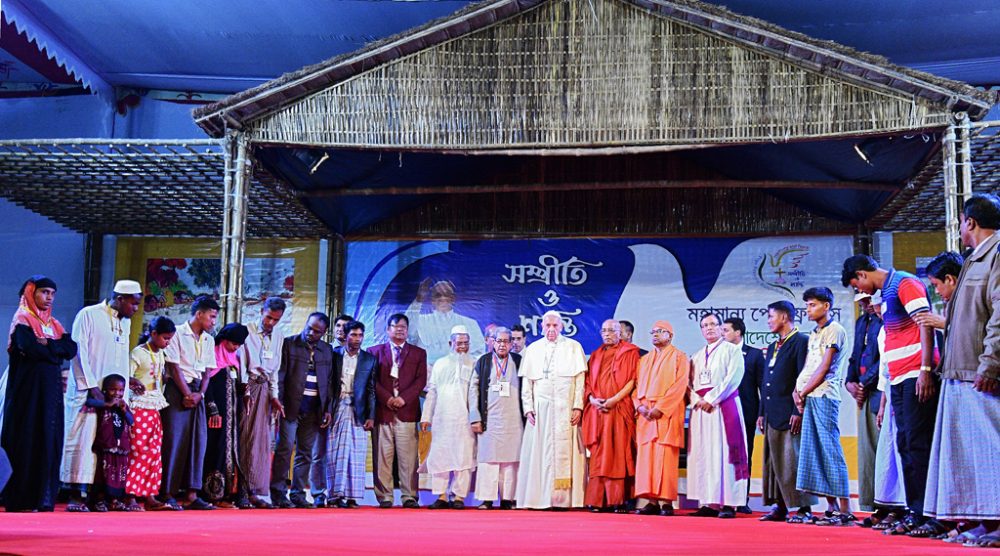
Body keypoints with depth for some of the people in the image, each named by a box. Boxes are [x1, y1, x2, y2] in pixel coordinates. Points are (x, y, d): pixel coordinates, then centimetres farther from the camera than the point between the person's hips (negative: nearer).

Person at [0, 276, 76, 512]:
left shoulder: (54, 324, 18)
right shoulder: (23, 320, -1)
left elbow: (72, 349, 3)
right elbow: (32, 349, -18)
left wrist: (48, 345, -10)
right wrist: (58, 350, -4)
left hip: (51, 389, 6)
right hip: (30, 387, -6)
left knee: (50, 440, 2)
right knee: (29, 441, -7)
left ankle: (43, 498, 4)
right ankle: (22, 500, -3)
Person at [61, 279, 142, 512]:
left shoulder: (126, 323, 18)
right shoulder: (89, 315, -2)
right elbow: (78, 352, -8)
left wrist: (124, 395, 9)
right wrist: (91, 386, -14)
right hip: (86, 391, -6)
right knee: (82, 439, -8)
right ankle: (75, 496, -5)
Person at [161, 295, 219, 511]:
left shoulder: (208, 339, 15)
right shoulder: (177, 334, -4)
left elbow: (207, 371, 12)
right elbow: (175, 367, -9)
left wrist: (200, 394, -3)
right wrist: (187, 393, -11)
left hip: (197, 392, 6)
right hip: (176, 389, -6)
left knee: (198, 440, -1)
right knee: (175, 440, -8)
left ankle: (191, 494, -1)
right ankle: (168, 494, -3)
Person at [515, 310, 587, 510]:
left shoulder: (573, 347, 9)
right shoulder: (533, 349, 14)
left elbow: (580, 379, 2)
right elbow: (526, 381, 11)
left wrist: (578, 407, -7)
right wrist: (528, 407, 0)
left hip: (566, 409, -2)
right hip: (540, 409, 2)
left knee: (566, 451, -6)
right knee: (539, 452, -2)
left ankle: (565, 498, -5)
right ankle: (540, 497, -1)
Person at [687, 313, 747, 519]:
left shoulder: (731, 350, 4)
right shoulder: (697, 356, 22)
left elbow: (733, 377, -8)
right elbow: (690, 383, 15)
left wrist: (712, 399, -14)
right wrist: (698, 400, -5)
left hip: (724, 407, -5)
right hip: (700, 408, 5)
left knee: (723, 452, -9)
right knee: (703, 454, -1)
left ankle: (728, 503, -9)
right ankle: (709, 503, 0)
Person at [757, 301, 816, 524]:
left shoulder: (801, 341, -5)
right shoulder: (773, 347, 22)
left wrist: (798, 411, -18)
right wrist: (762, 412, 17)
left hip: (790, 414, -9)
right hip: (772, 414, 9)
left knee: (793, 461, -8)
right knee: (774, 462, 8)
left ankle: (804, 508, -5)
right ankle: (780, 507, 13)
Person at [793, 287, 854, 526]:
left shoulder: (835, 331, -3)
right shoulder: (814, 334, 22)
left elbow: (824, 368, -10)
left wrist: (803, 392, -8)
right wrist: (797, 390, 1)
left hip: (825, 396, -9)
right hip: (809, 398, 9)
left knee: (830, 451, -11)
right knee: (814, 452, 5)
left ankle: (845, 511, -10)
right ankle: (833, 509, 8)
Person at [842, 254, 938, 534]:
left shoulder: (905, 283, -6)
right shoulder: (886, 293, 21)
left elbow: (925, 325, -15)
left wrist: (925, 369, -21)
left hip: (916, 376, -10)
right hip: (899, 379, 10)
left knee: (916, 443, -10)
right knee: (905, 444, 8)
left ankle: (923, 512, -9)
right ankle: (915, 510, 11)